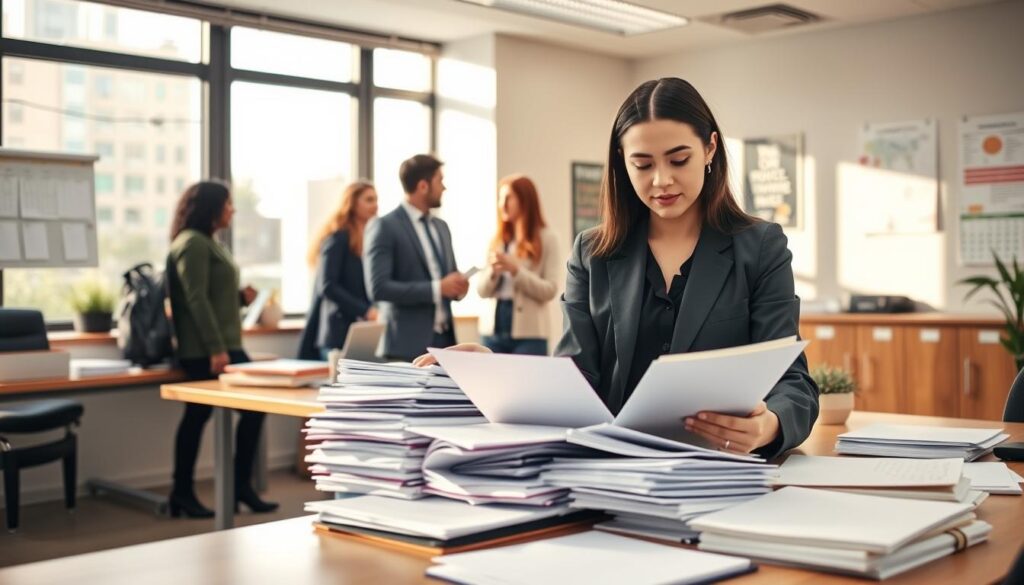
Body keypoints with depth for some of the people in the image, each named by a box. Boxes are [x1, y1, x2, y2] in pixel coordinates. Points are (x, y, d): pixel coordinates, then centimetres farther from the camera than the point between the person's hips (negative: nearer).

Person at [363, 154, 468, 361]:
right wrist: (437, 288, -18)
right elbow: (378, 288, -16)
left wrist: (456, 286, -1)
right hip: (408, 343, -6)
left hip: (444, 338, 7)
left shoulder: (441, 227, 16)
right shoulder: (384, 227, -7)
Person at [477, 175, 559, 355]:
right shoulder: (496, 240, 13)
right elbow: (482, 291, 11)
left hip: (529, 334, -4)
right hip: (493, 331, 4)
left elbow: (550, 290, -6)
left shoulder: (546, 238, 1)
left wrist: (516, 270, -16)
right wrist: (493, 271, -9)